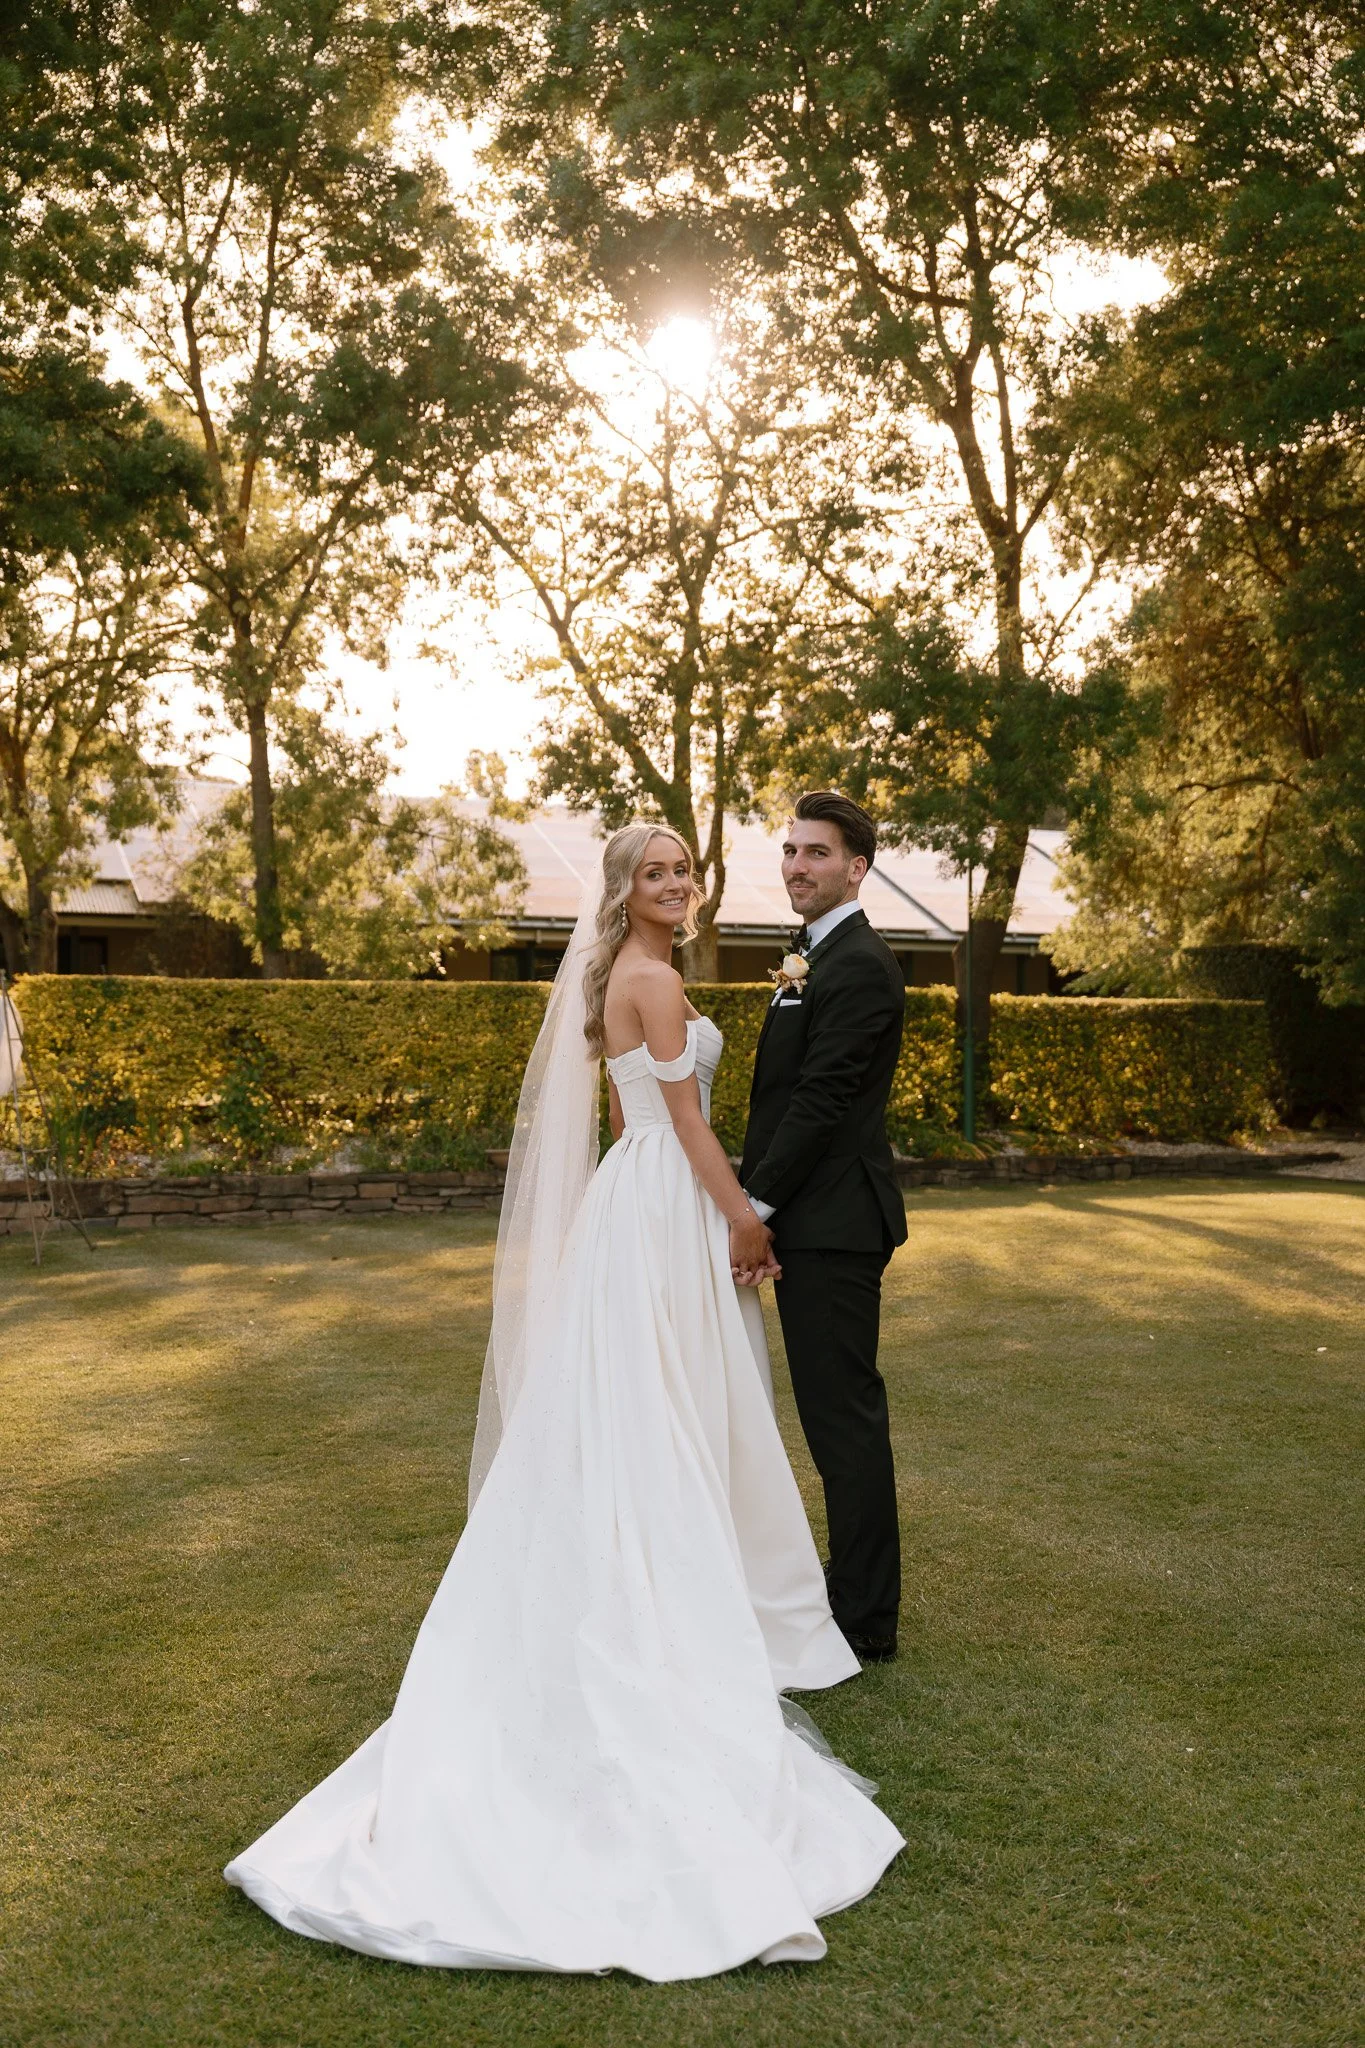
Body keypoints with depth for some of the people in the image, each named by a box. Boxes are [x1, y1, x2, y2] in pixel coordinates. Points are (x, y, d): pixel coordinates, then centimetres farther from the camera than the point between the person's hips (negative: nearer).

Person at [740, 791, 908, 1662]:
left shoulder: (858, 965, -15)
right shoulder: (820, 959, 17)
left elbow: (820, 1098, -20)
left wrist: (756, 1205, -18)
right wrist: (760, 1201, 14)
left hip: (832, 1223, -11)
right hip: (816, 1220, 11)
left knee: (845, 1415, -3)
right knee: (840, 1412, 16)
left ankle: (865, 1621, 6)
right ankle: (858, 1588, 27)